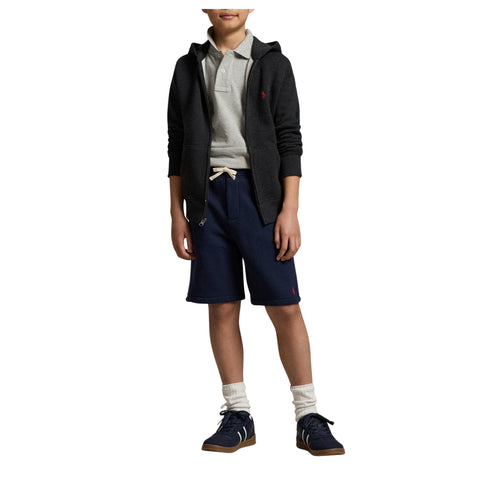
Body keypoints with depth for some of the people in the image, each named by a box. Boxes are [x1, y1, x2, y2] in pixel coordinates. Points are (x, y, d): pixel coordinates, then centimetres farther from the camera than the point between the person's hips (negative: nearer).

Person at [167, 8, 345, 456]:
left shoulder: (273, 64, 6)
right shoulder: (188, 67, 12)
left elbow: (289, 140, 0)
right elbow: (176, 145, 11)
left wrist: (290, 210, -8)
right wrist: (177, 213, 6)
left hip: (259, 193, -2)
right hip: (206, 195, 2)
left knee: (284, 306, -4)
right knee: (222, 307, 3)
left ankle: (308, 418, 6)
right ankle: (237, 417, 13)